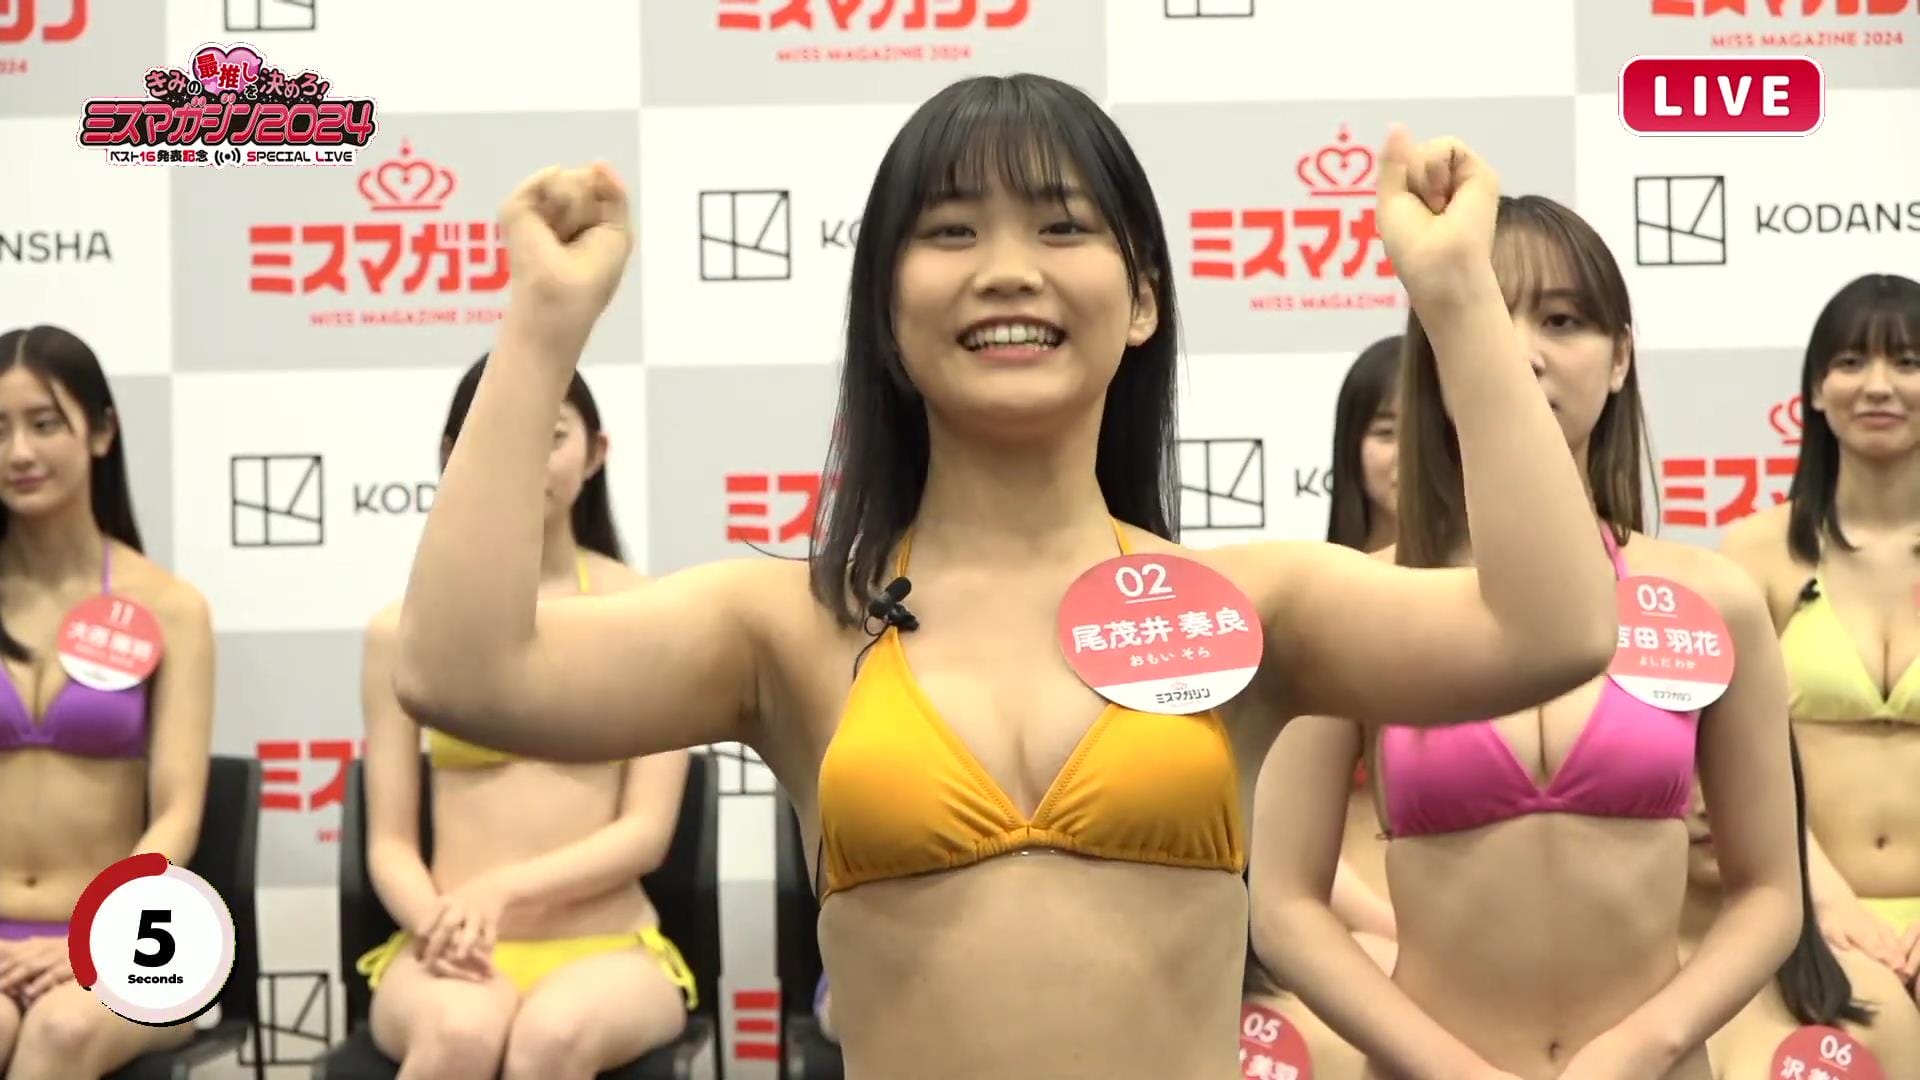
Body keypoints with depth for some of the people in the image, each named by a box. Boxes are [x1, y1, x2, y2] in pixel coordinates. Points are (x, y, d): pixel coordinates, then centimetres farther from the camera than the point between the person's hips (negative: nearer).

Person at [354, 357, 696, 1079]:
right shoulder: (404, 632, 7)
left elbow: (648, 830, -2)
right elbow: (390, 841, 5)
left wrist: (504, 888, -18)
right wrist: (440, 921, -17)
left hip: (606, 949, 0)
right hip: (458, 954, 1)